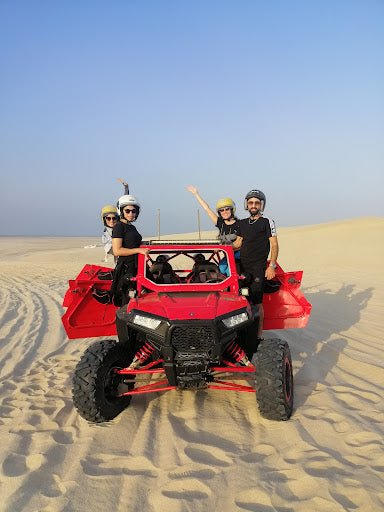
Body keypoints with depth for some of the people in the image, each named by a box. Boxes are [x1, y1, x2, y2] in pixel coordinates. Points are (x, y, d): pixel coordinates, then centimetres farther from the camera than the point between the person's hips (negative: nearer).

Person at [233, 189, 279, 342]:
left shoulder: (267, 223, 1)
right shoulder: (242, 223, 17)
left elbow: (274, 245, -3)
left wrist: (272, 266, -12)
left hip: (259, 268, -5)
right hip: (243, 267, 5)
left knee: (257, 302, -8)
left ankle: (259, 335, -2)